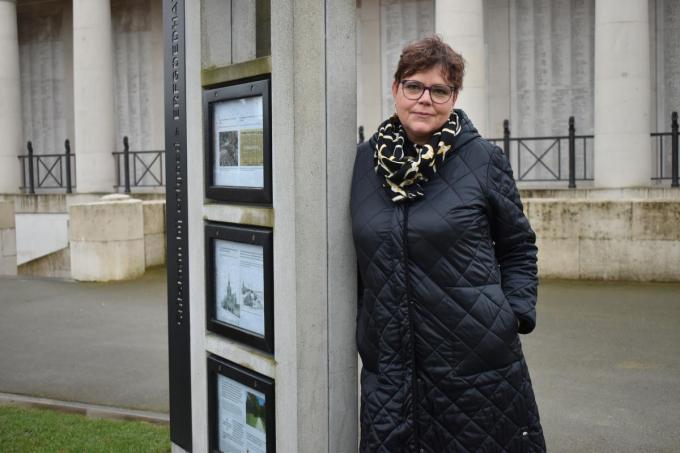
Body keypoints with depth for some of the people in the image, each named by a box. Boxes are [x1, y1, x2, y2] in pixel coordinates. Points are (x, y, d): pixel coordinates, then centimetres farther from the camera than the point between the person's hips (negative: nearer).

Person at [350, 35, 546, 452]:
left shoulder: (484, 159, -3)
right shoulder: (365, 160, 5)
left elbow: (518, 247, 6)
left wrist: (516, 316, -4)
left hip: (475, 359, -2)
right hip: (388, 361, 3)